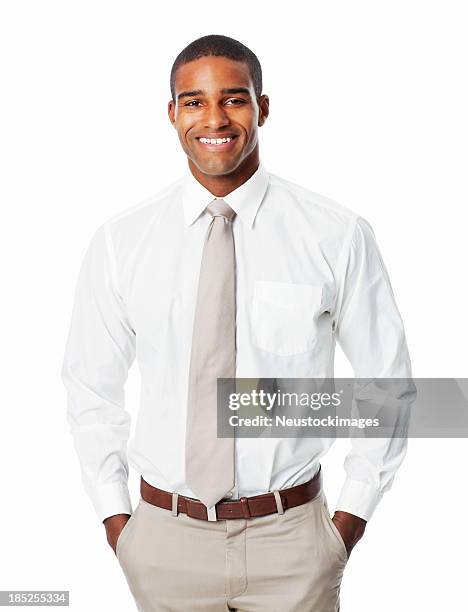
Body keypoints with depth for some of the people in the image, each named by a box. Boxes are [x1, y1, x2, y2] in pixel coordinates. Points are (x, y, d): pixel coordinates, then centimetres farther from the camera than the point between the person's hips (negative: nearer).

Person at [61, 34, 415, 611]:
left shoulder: (338, 234, -8)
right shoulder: (119, 240, -3)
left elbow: (387, 379, 1)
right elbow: (91, 386, 7)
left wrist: (352, 516, 0)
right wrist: (114, 516, 4)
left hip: (291, 540, -1)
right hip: (165, 539, 2)